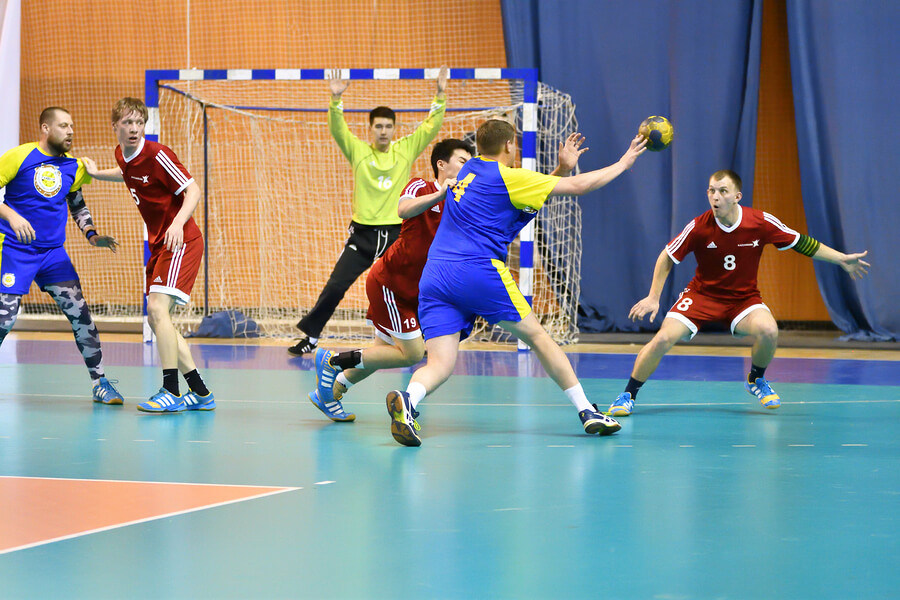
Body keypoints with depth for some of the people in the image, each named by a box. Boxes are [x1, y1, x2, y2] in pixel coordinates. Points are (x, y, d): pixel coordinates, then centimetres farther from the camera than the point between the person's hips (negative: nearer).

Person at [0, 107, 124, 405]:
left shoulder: (74, 166, 6)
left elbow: (78, 205, 21)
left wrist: (92, 236, 6)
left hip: (53, 252, 4)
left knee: (80, 313, -6)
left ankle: (100, 383, 1)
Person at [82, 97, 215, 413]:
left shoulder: (157, 155, -17)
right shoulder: (123, 155, 7)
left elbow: (193, 190, -19)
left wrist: (178, 223, -33)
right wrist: (97, 173, 27)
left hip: (181, 242, -9)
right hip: (159, 245, 9)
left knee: (158, 307, -22)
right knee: (155, 318, 8)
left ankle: (172, 392, -20)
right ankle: (200, 393, 15)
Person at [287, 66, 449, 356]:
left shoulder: (406, 150, 4)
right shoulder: (358, 150, 1)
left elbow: (431, 126, 1)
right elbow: (337, 129, -12)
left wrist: (440, 95, -11)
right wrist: (336, 100, -28)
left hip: (396, 234, 1)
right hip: (362, 234, -1)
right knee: (335, 286, -4)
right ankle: (310, 337, 5)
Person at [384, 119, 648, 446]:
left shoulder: (469, 170, 23)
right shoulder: (506, 176, 3)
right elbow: (577, 186, 5)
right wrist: (623, 163, 18)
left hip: (434, 275, 6)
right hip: (478, 271, -6)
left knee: (440, 364, -6)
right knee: (537, 336, 9)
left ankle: (408, 400, -38)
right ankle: (587, 412, 11)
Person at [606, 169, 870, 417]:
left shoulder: (761, 223, -16)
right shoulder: (699, 227, -18)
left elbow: (801, 243, -2)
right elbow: (667, 257, -4)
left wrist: (841, 259, -3)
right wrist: (653, 298, -7)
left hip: (744, 297, 1)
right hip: (702, 293, -1)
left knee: (768, 331, -28)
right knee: (663, 339, -20)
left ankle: (756, 380, 4)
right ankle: (628, 395, -1)